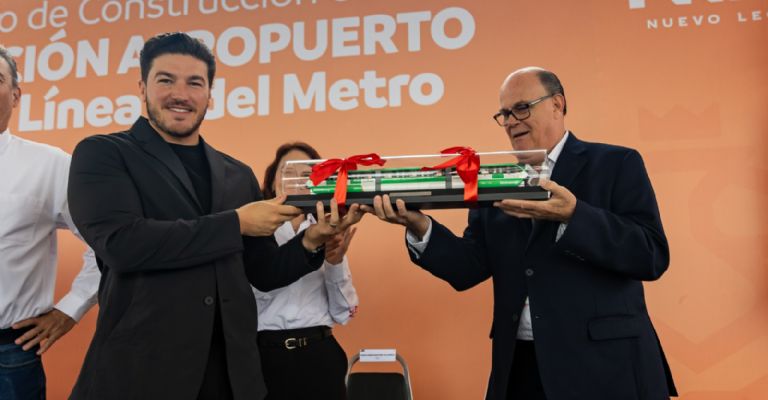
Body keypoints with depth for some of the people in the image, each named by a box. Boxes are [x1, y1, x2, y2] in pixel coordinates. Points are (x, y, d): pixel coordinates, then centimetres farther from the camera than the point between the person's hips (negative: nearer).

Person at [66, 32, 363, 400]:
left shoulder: (238, 175, 9)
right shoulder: (102, 154, -3)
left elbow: (263, 273, 12)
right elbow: (120, 243, -19)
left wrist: (311, 240, -7)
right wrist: (236, 222, -13)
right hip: (140, 370, -4)